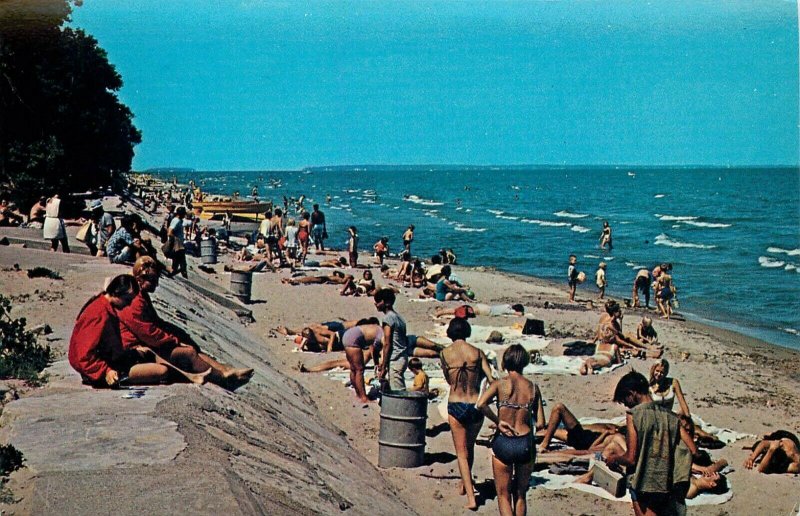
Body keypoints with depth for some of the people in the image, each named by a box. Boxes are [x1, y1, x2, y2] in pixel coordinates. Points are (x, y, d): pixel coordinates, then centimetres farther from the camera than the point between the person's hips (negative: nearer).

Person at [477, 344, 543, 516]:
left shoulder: (500, 384, -4)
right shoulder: (533, 387, 3)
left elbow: (480, 404, -21)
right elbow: (540, 423, 1)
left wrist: (498, 422, -8)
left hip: (503, 443, -2)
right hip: (525, 444, 2)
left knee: (504, 495, 9)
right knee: (520, 495, 19)